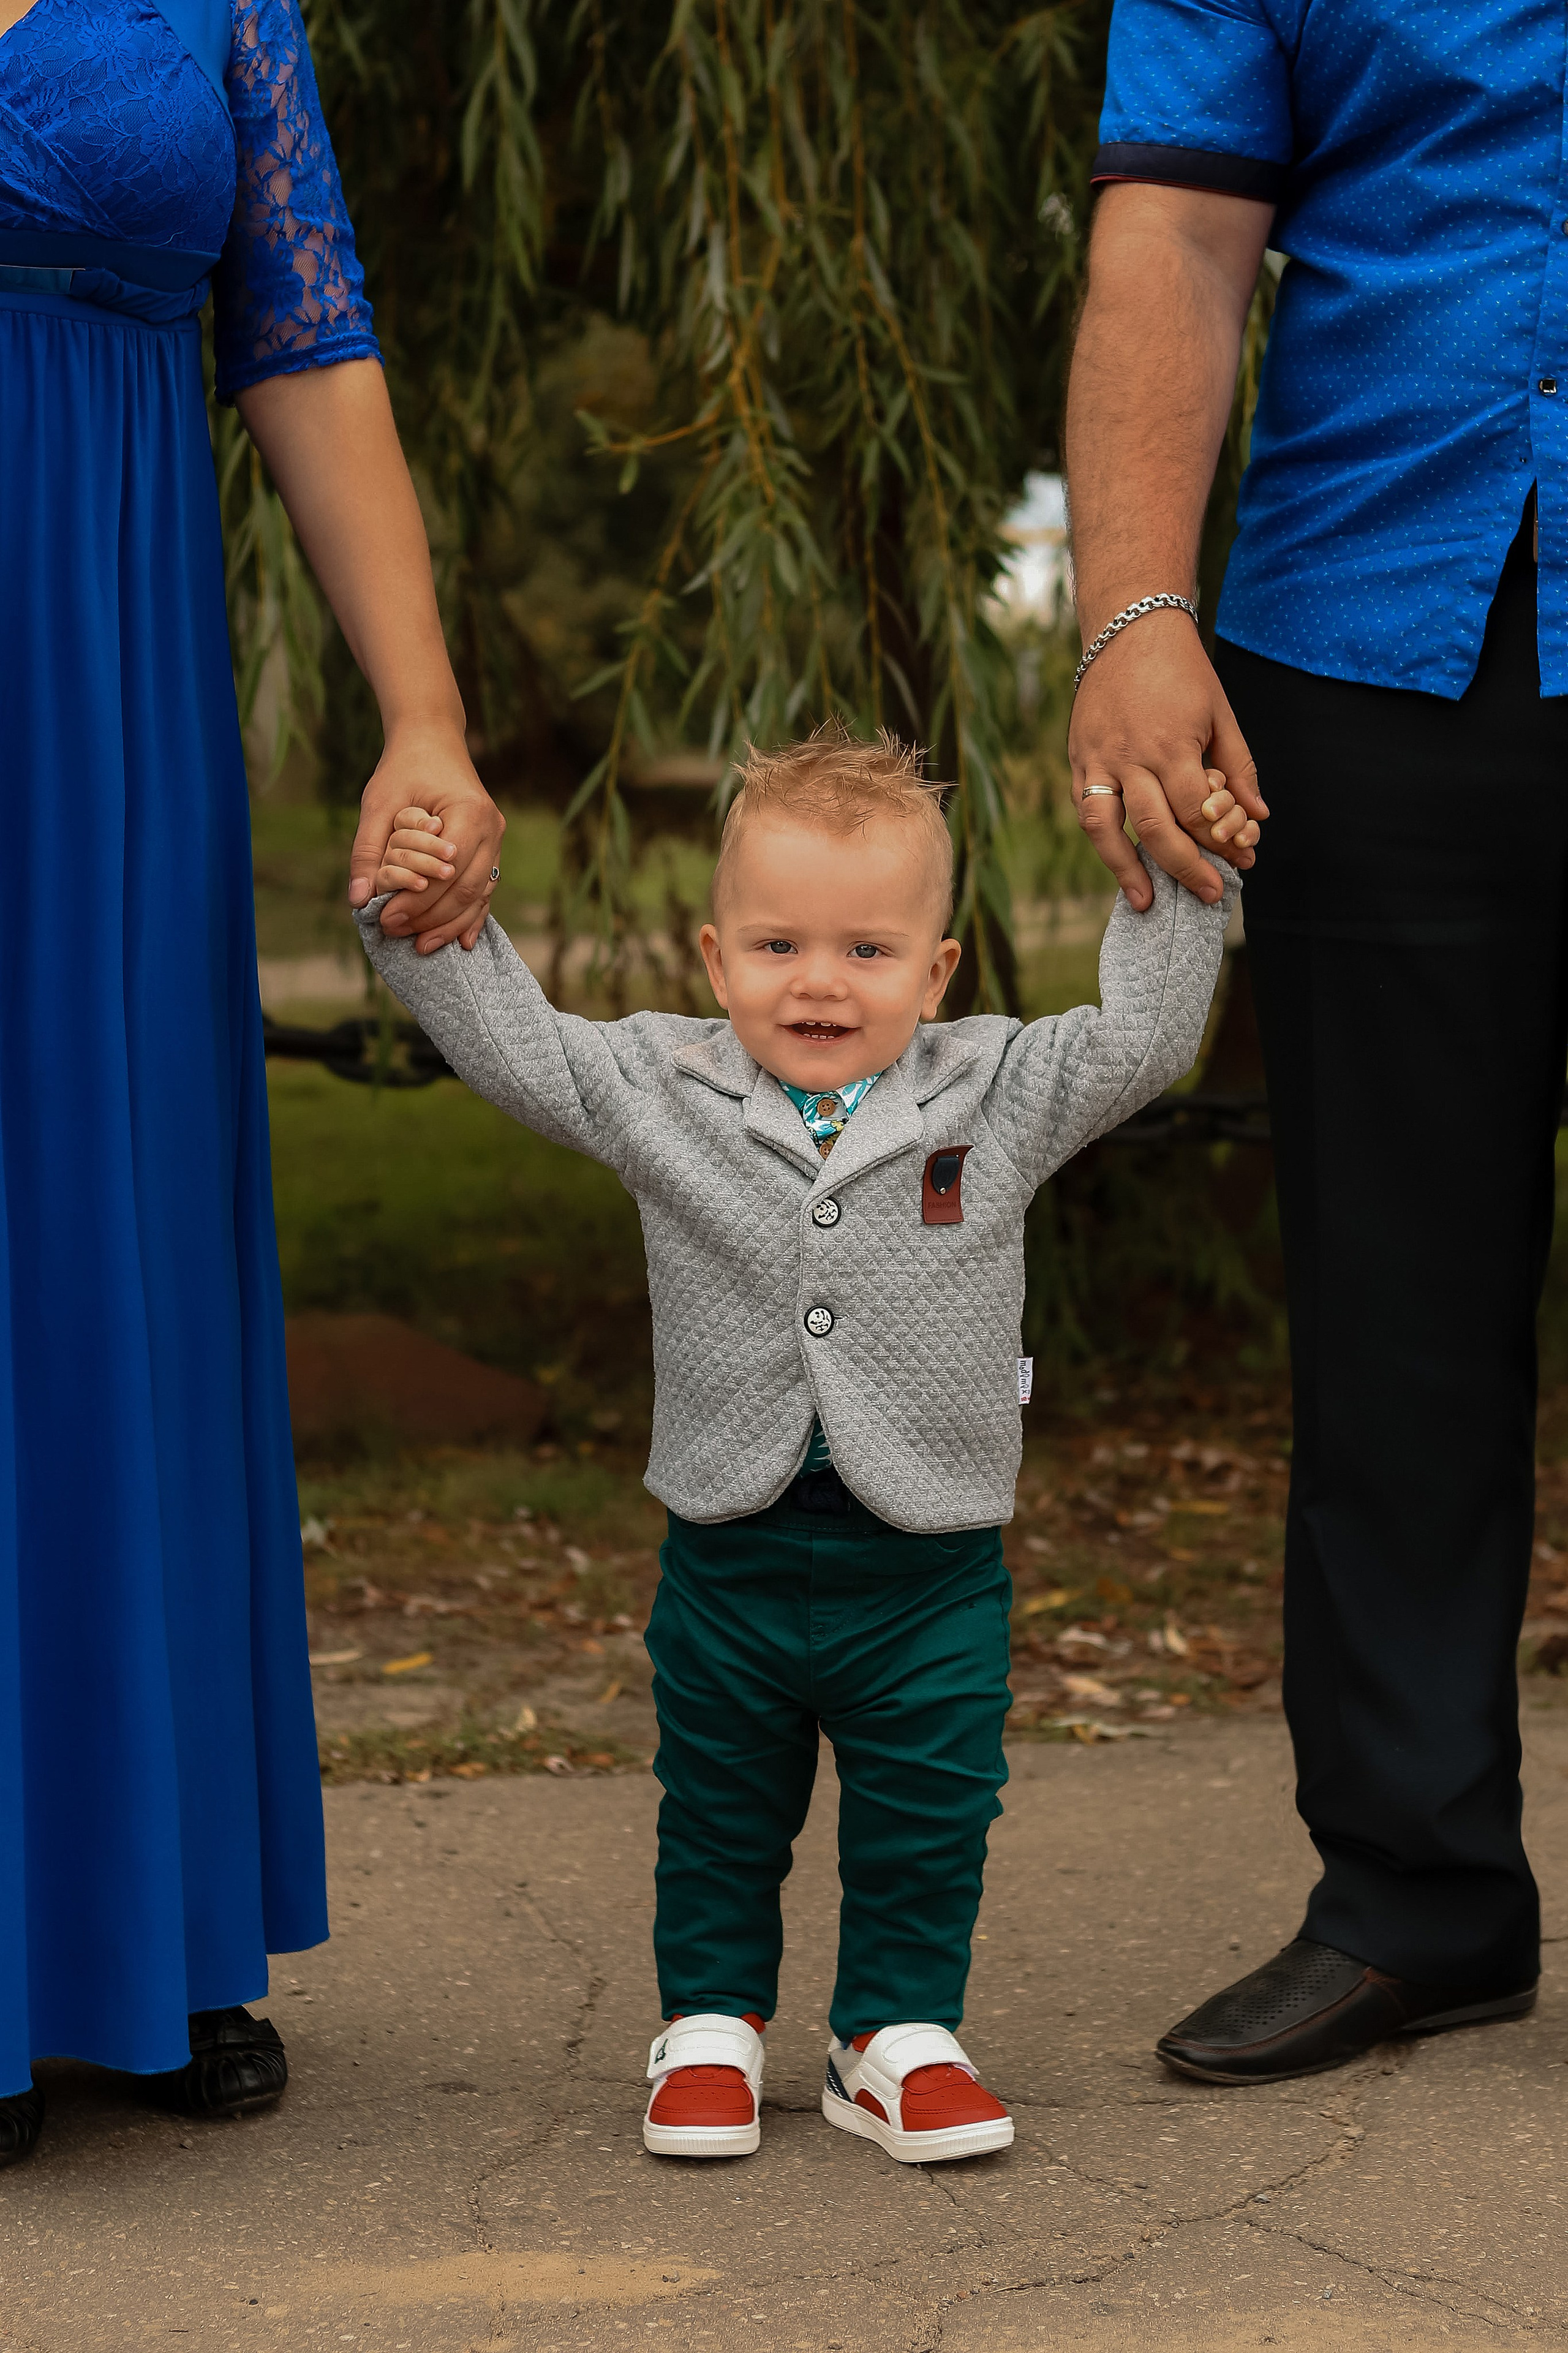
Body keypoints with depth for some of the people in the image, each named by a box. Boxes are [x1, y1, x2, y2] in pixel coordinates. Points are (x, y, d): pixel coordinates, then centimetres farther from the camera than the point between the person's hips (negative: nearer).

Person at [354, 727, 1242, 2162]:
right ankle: (713, 2020, 30)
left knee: (926, 1823, 9)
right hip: (733, 1556, 1)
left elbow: (1141, 1040, -7)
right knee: (718, 1815, 14)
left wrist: (1179, 896, -15)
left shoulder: (998, 1098, -5)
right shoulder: (663, 1094, -4)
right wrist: (425, 932, -14)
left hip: (930, 1569, 0)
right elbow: (516, 1047, -3)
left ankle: (899, 2035, 24)